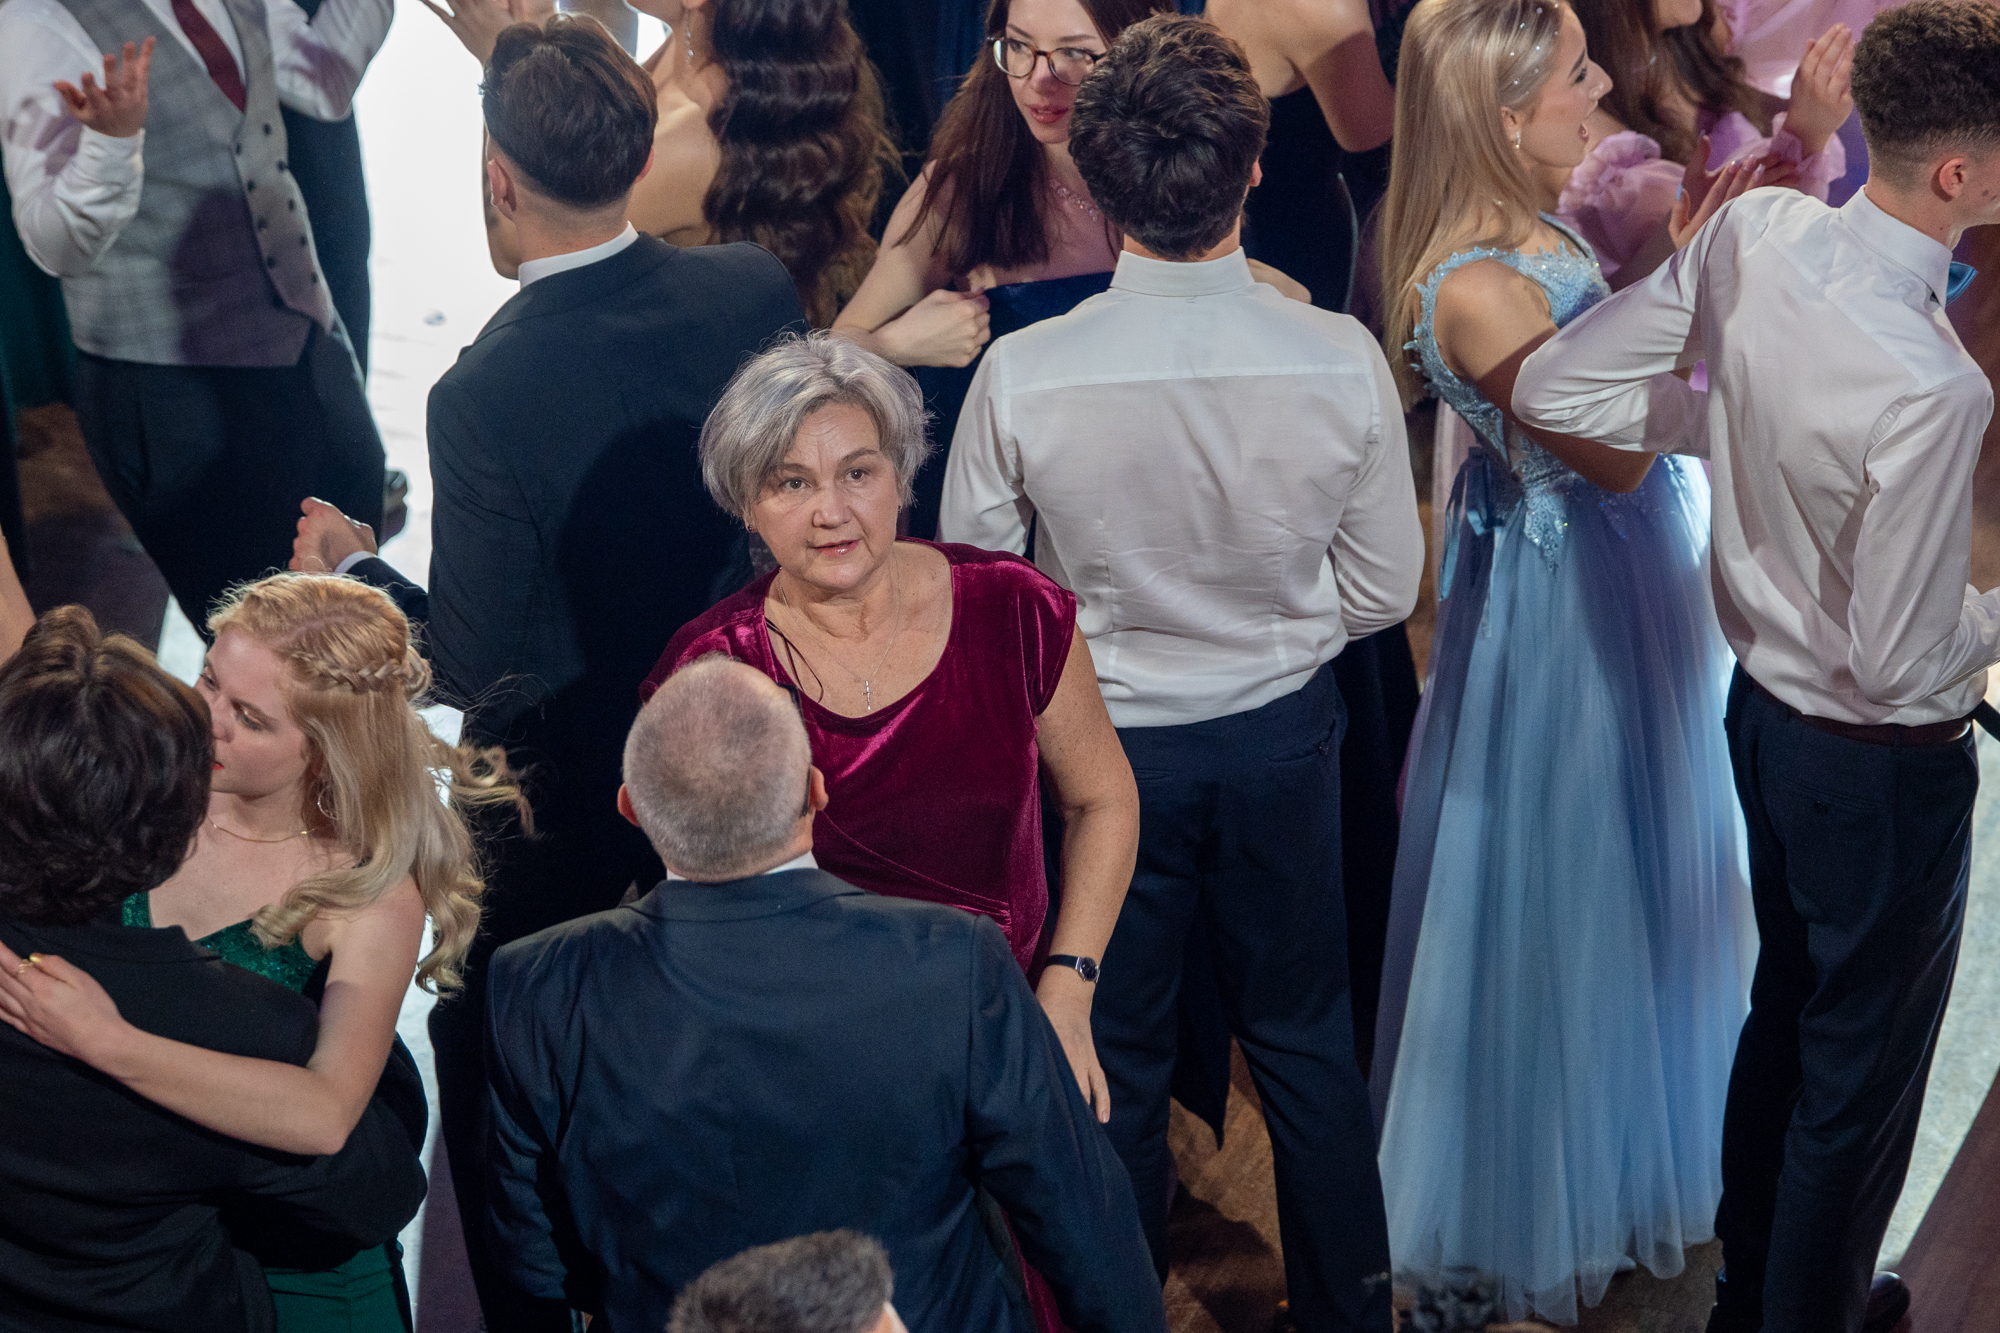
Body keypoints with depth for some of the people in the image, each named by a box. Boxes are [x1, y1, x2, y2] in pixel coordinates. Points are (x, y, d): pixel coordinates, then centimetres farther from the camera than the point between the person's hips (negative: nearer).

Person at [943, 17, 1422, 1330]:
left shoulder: (1022, 376, -24)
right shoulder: (1343, 360, -21)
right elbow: (1385, 588, -8)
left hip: (1101, 742, -1)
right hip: (1281, 738, 1)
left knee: (1116, 1057, 19)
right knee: (1306, 1040, 23)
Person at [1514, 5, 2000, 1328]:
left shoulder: (1754, 230, -14)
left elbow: (1554, 389, -6)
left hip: (1764, 696, 8)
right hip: (1881, 766, -8)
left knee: (1787, 1007, 27)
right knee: (1865, 1069, 14)